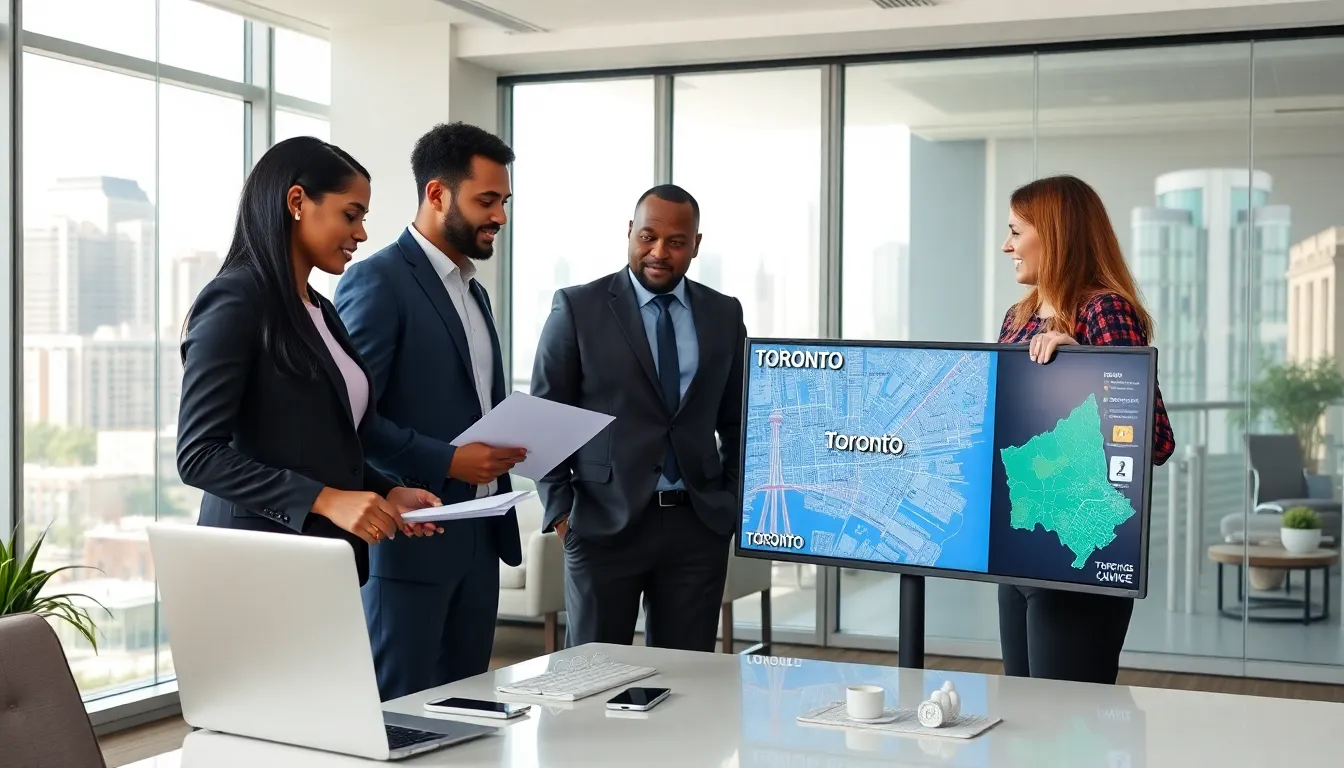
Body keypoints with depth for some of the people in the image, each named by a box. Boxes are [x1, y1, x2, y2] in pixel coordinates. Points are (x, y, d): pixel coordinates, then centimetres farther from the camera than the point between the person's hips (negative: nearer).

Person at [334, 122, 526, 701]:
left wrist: (501, 451, 5)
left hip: (478, 538, 8)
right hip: (410, 536, -8)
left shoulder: (474, 292, 17)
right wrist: (447, 462, -19)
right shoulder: (377, 280, -9)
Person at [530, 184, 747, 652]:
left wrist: (735, 502, 7)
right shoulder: (577, 308, -1)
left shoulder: (724, 314, 8)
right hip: (605, 523, -2)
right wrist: (559, 508, -5)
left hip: (700, 524, 3)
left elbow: (738, 420, 15)